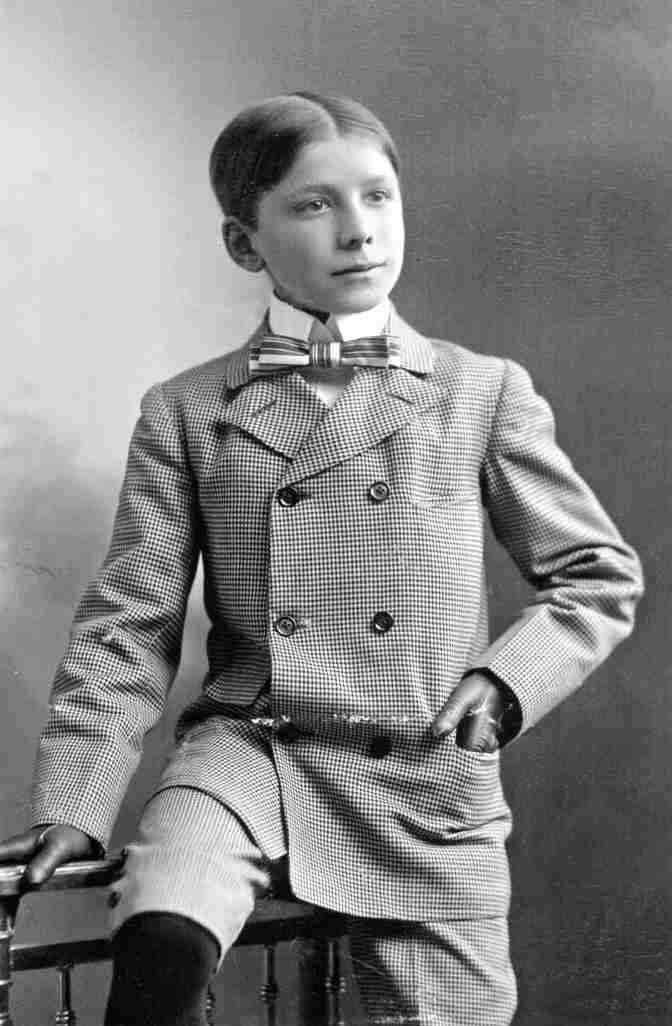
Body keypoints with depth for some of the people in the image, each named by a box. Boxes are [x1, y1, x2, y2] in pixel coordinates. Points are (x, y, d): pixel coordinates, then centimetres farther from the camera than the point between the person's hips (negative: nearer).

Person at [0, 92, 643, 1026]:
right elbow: (130, 628, 5)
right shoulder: (187, 412, 6)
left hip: (430, 778, 1)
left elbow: (601, 574, 11)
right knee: (159, 945, -29)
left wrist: (505, 684, -5)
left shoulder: (484, 393, 5)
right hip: (245, 749, -1)